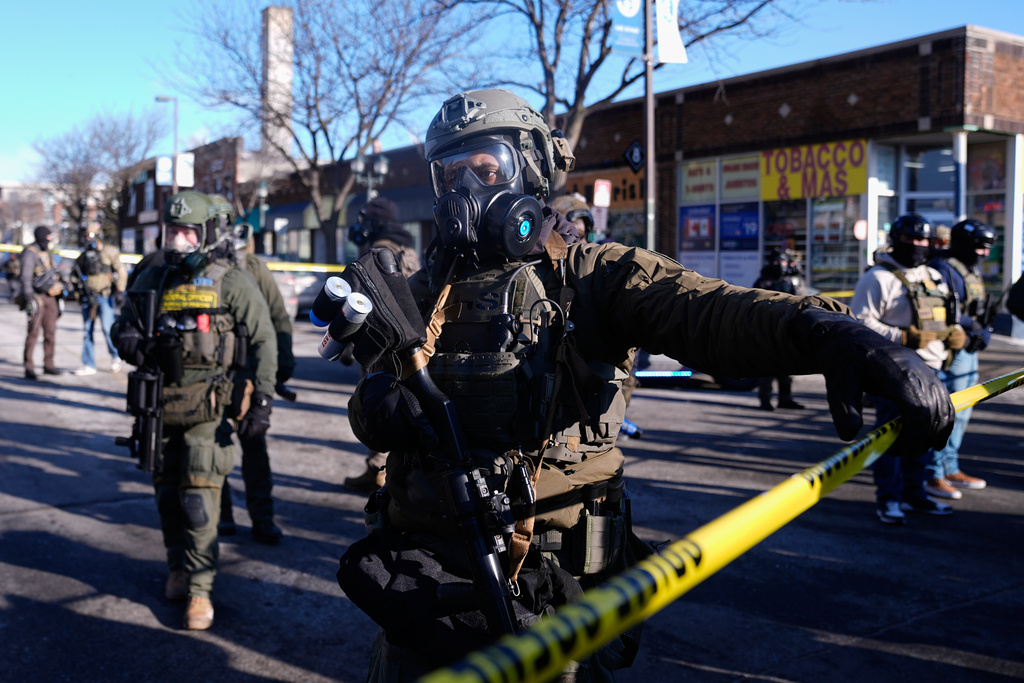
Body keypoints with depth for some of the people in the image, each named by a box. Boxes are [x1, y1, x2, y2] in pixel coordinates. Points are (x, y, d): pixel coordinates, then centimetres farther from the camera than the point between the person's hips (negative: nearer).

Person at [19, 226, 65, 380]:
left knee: (50, 332, 8)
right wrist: (29, 299, -22)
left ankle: (49, 365, 17)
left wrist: (58, 298, 20)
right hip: (37, 297, -7)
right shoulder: (30, 253, -9)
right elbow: (25, 278, -15)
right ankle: (29, 369, -5)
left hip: (50, 298, 8)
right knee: (33, 332, -7)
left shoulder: (47, 254, 16)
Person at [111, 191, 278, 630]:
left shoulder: (231, 282, -5)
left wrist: (262, 400, -12)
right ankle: (178, 568, 33)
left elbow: (263, 341, -5)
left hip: (208, 406, -5)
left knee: (200, 498, -7)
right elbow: (123, 324, 18)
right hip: (160, 404, 5)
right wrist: (130, 342, -7)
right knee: (167, 492, 14)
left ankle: (199, 587, 3)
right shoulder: (152, 278, 9)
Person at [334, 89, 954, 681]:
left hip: (549, 587, -3)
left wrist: (833, 334, -41)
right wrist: (378, 402, -13)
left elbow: (706, 310, -22)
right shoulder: (424, 293, 9)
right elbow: (370, 411, 12)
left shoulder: (591, 277, -5)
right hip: (424, 573, 4)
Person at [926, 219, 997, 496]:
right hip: (951, 352, -10)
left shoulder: (972, 270, 16)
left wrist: (983, 330, 2)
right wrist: (978, 330, -19)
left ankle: (950, 468, 28)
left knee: (961, 413, 17)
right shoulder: (944, 268, -15)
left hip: (969, 351, 10)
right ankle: (933, 476, 2)